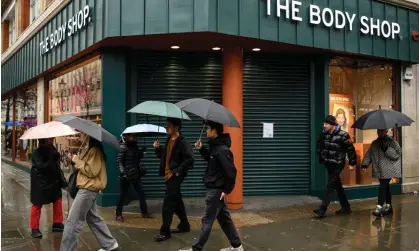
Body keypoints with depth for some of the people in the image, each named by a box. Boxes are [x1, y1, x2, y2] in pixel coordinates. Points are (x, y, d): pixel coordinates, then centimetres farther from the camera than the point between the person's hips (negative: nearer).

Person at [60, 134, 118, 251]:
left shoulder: (95, 150, -17)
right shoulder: (87, 149, 15)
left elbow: (91, 171, -22)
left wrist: (78, 161, -14)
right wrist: (75, 160, 3)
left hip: (88, 189, -11)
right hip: (87, 189, 11)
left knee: (72, 222, -6)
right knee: (93, 219, 18)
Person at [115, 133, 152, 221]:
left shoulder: (134, 146, 11)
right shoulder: (123, 147, -11)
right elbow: (119, 161, -15)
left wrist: (142, 152, 2)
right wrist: (122, 173, -25)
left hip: (136, 174, 7)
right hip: (126, 176, -7)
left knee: (141, 193, 8)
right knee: (124, 195, 2)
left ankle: (144, 212, 19)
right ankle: (119, 214, 14)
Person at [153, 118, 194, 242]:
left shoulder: (182, 142, -15)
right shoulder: (169, 140, 11)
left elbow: (189, 160, -20)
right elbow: (165, 156, 20)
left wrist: (177, 171, -20)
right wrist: (157, 148, 4)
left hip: (176, 176, -9)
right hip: (169, 174, 9)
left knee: (168, 202, -8)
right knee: (176, 201, 17)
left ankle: (165, 231, -1)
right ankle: (184, 225, 30)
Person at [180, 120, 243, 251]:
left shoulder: (222, 150, -23)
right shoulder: (216, 146, 7)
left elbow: (231, 172, -23)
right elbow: (210, 160, 25)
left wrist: (227, 190, -16)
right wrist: (201, 149, 10)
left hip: (216, 190, -10)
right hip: (215, 189, 10)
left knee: (207, 220, 1)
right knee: (224, 218, 16)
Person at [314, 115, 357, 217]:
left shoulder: (343, 135, -16)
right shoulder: (324, 134, 0)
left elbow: (350, 149, -11)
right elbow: (319, 145, 15)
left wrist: (352, 163, -7)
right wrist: (322, 157, 12)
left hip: (337, 164, -6)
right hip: (328, 163, 6)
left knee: (330, 186, -8)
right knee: (337, 186, 15)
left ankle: (322, 209, -9)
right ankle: (346, 207, 28)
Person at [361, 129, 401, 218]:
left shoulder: (392, 141, -6)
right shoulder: (374, 143, 13)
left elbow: (397, 155, -13)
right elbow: (369, 154, 8)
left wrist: (387, 149, -24)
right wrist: (364, 164, -6)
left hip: (388, 170, -6)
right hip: (379, 170, 6)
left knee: (383, 186, -13)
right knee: (385, 187, 14)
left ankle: (379, 208, -16)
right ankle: (388, 206, 25)